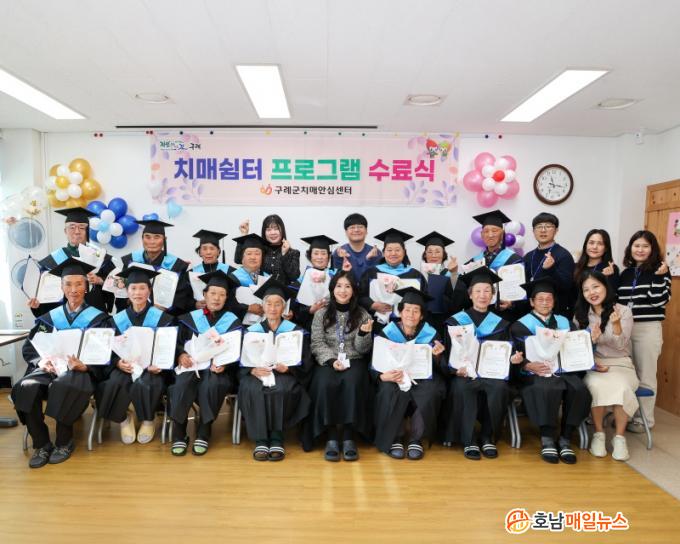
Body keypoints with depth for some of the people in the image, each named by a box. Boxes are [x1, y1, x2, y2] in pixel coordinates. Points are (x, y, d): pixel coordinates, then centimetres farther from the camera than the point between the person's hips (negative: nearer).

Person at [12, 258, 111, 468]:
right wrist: (41, 360, -10)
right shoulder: (50, 317, 16)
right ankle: (41, 444, -11)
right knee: (27, 387, -29)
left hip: (80, 370, -3)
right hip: (51, 368, 3)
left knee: (65, 386, -37)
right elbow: (29, 347, 12)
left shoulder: (98, 317, 6)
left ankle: (64, 442, -14)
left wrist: (85, 365, -22)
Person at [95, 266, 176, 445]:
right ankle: (123, 418, 0)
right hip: (125, 366, 2)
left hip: (152, 366, -2)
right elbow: (111, 350, 6)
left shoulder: (162, 317, 0)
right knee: (115, 383, -31)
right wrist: (118, 362, -17)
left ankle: (148, 419, -2)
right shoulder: (118, 319, 7)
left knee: (144, 384, -34)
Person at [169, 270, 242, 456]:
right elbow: (177, 342, 9)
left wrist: (225, 364, -18)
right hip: (192, 365, 1)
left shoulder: (233, 322, 8)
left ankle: (203, 434, -16)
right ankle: (179, 434, -15)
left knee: (212, 385, -34)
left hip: (218, 369, -1)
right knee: (182, 384, -31)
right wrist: (181, 355, -14)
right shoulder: (191, 318, 13)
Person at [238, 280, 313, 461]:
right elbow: (241, 361, 4)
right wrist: (253, 370, -17)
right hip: (257, 374, 2)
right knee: (251, 389, -33)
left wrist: (287, 367, -18)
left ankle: (277, 437, -22)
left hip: (285, 375, -1)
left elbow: (305, 362, 1)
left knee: (282, 389, -35)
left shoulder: (296, 331, 8)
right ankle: (260, 440, -27)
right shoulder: (252, 331, 13)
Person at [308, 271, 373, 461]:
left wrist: (364, 333, -16)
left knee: (352, 383, -33)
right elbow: (317, 344, 1)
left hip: (354, 361, 0)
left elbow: (362, 349, 4)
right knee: (326, 384, -32)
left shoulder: (362, 315, 8)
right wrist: (332, 360, -16)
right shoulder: (321, 314, 8)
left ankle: (348, 437, -26)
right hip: (328, 362, 0)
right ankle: (331, 436, -24)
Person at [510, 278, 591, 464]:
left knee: (580, 390, -27)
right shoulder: (521, 325, 7)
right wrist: (528, 365, -24)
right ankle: (547, 439, -20)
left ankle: (565, 439, -14)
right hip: (536, 373, -4)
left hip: (564, 371, 4)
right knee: (549, 391, -35)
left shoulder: (565, 323, 21)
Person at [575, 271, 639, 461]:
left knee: (621, 388, -35)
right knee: (596, 385, -34)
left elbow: (621, 346, -8)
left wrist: (616, 324, -25)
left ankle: (619, 437, -17)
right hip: (592, 365, 1)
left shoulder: (624, 311, -1)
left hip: (620, 364, -1)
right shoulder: (580, 314, 4)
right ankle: (599, 434, -17)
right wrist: (590, 340, -18)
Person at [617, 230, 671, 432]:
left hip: (648, 329, -5)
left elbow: (659, 301, -14)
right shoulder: (626, 273, 11)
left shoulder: (659, 270, -3)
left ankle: (643, 419, 14)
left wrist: (659, 277, -20)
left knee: (645, 377, 3)